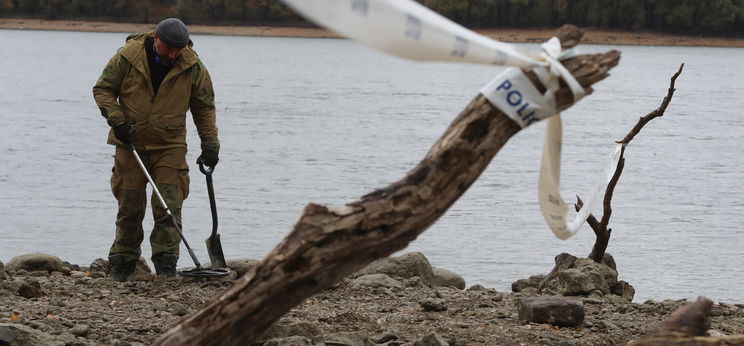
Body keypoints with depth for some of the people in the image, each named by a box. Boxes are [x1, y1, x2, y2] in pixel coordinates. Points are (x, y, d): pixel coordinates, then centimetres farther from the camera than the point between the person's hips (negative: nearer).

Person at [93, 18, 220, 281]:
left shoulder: (193, 67, -6)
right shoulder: (127, 57, -10)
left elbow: (205, 107, 5)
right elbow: (102, 89, 0)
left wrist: (210, 146, 1)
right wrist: (116, 120, -13)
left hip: (170, 147, 0)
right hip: (131, 143, 0)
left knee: (169, 208, -7)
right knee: (129, 207, 4)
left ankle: (166, 264, -3)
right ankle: (122, 263, 15)